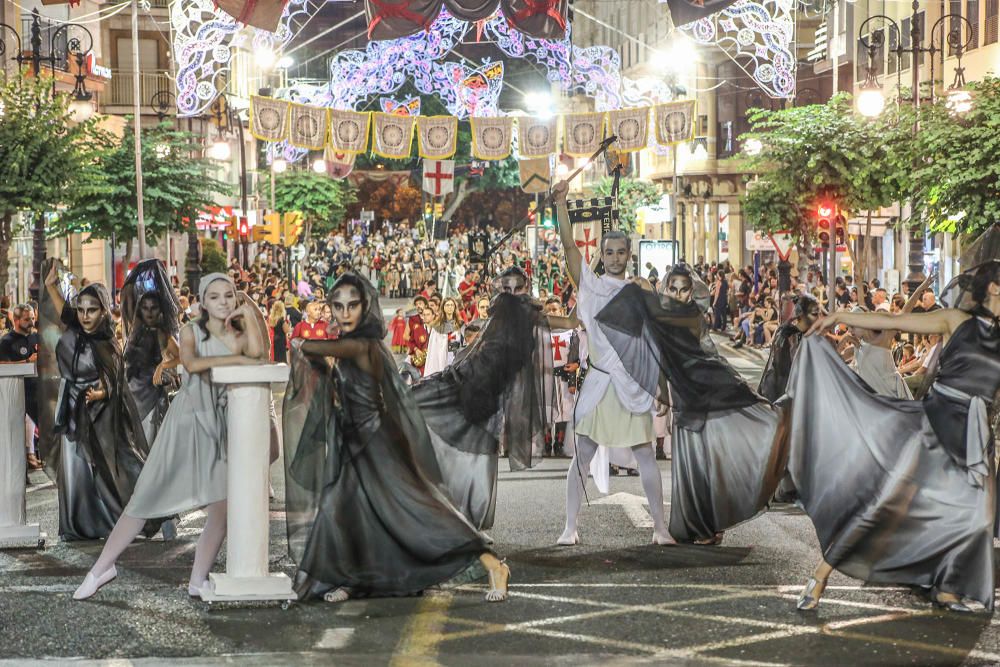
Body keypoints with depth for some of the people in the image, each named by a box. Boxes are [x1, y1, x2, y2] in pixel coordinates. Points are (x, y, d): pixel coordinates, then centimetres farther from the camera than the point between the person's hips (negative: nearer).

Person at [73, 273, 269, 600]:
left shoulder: (240, 336, 2)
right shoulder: (192, 331, -1)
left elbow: (257, 354, -22)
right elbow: (191, 363, -23)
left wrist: (249, 313, -15)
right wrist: (238, 359, -27)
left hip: (220, 428, 2)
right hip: (186, 421, -2)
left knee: (223, 503, -12)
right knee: (147, 497, 0)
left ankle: (198, 580, 1)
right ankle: (102, 567, 12)